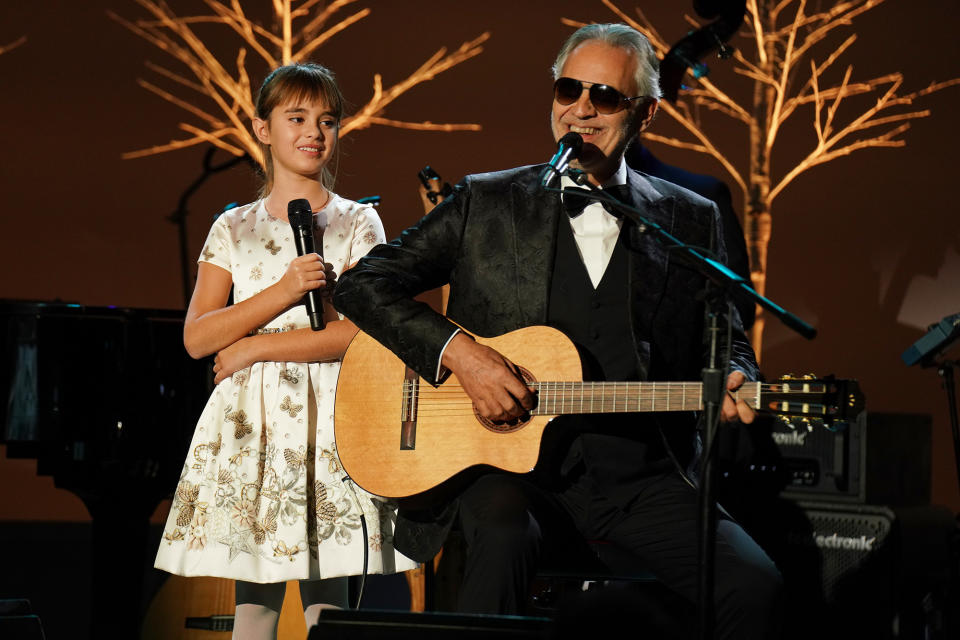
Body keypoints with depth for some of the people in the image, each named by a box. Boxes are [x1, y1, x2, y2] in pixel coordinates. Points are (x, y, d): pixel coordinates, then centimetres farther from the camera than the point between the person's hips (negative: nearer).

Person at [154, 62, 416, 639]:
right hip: (248, 418, 2)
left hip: (327, 418, -2)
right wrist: (282, 293, -10)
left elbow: (366, 329, -7)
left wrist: (254, 348, -6)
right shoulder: (234, 228, 12)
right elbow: (197, 338, 3)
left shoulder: (358, 224, 5)